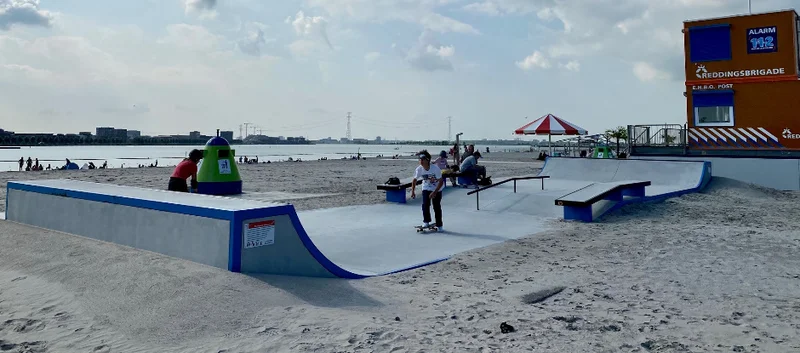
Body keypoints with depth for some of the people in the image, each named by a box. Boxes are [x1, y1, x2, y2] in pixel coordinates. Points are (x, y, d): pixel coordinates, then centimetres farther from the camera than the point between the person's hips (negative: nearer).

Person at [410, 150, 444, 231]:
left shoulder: (435, 168, -30)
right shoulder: (419, 169, -19)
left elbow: (441, 181, -25)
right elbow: (414, 180, -2)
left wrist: (434, 192, -30)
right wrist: (413, 191, -10)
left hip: (437, 189, -3)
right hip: (426, 188, 3)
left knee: (437, 206, -3)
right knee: (425, 204, -13)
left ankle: (439, 225, 11)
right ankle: (426, 221, 5)